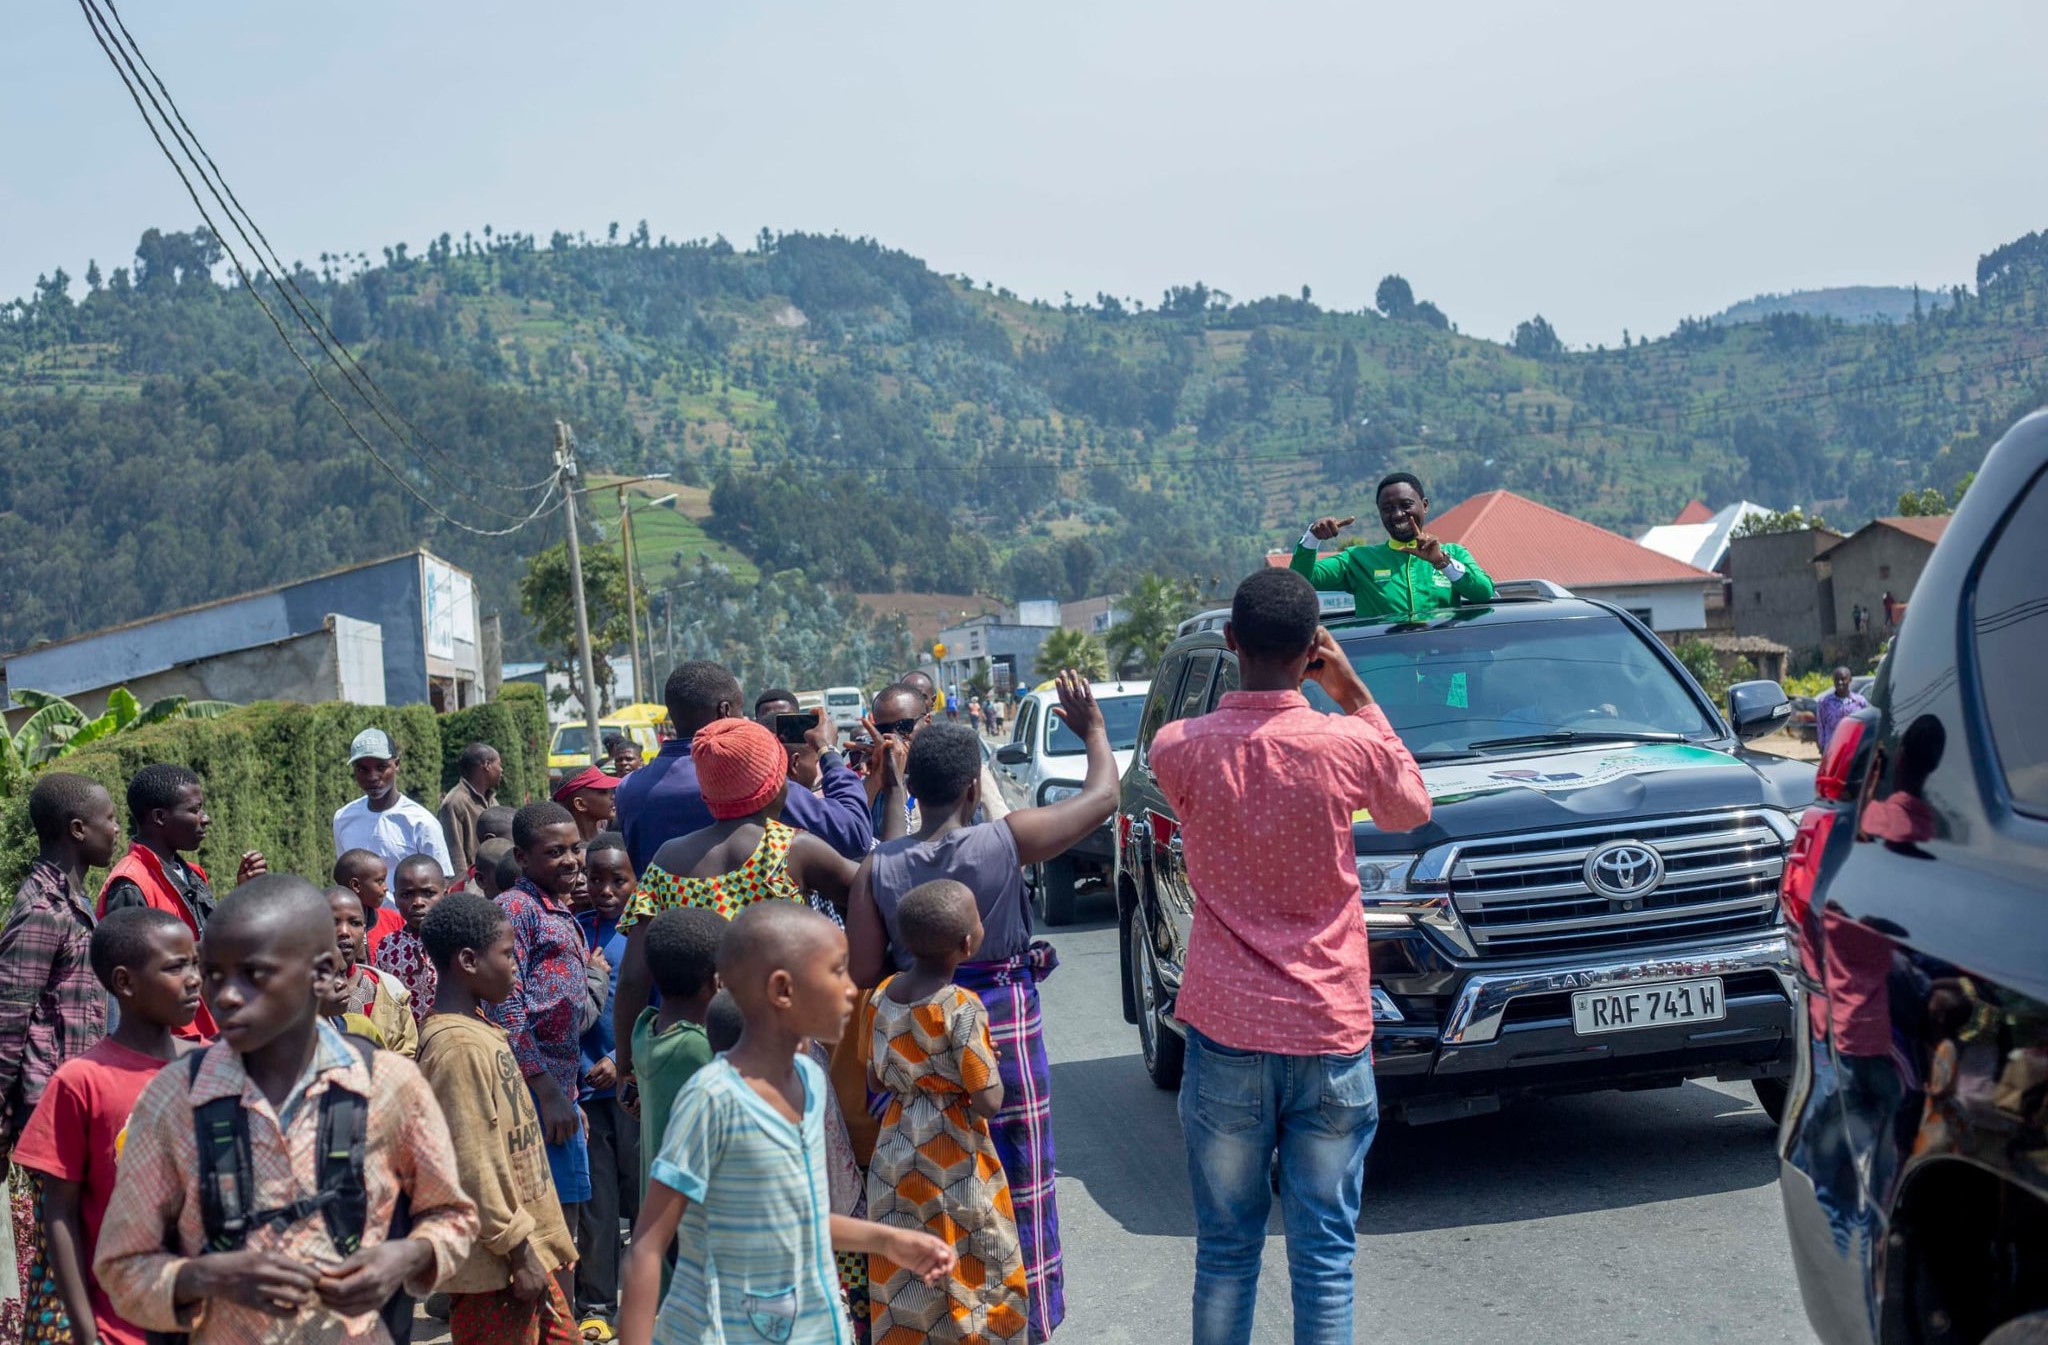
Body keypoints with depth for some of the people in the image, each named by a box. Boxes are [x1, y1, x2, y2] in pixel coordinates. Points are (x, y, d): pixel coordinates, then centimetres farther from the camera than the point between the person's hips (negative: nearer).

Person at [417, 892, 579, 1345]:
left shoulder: (479, 1030, 10)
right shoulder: (459, 1046, -20)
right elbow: (473, 1165, -22)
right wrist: (518, 1248, -17)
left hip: (525, 1246, 10)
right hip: (496, 1261, -10)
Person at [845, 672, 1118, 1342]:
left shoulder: (878, 868, -8)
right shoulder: (1005, 841, -15)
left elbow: (863, 975, -7)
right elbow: (1102, 796, -3)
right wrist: (1092, 728, 12)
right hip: (1004, 1033, -2)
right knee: (1016, 1188, 11)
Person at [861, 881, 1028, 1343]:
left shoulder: (879, 996, -2)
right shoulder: (962, 1008, -21)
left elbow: (877, 1080, 8)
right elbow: (988, 1101, -21)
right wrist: (986, 1064, -2)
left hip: (896, 1157, 6)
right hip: (955, 1162, -6)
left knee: (901, 1278, 15)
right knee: (971, 1272, 10)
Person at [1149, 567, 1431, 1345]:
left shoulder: (1179, 748, -8)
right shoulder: (1348, 744, -11)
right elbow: (1411, 808, 11)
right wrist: (1353, 694, 10)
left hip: (1224, 1034, 1)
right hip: (1329, 1033, -1)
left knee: (1225, 1249, 12)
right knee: (1324, 1256, 7)